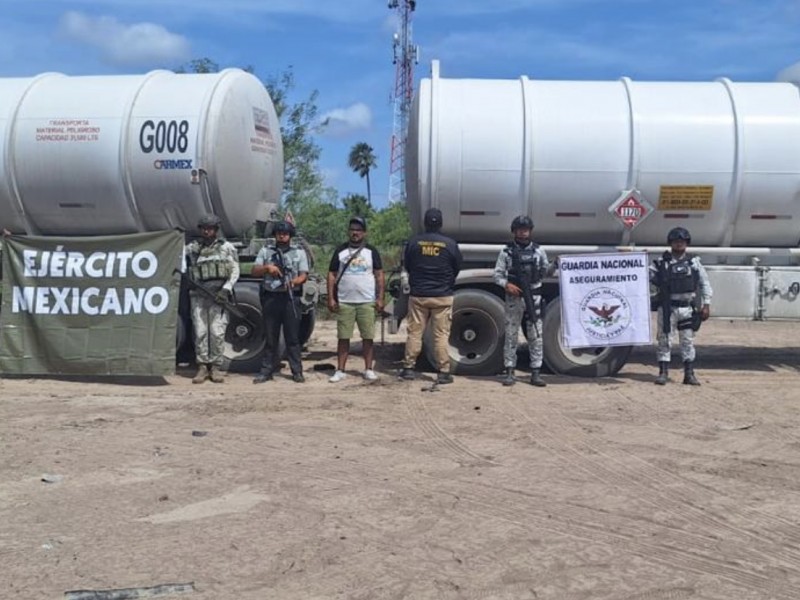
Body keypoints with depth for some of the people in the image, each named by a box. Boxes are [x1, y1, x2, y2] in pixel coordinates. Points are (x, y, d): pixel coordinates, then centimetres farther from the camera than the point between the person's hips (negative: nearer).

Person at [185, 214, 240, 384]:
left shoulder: (227, 247, 8)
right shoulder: (192, 247, 13)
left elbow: (235, 270, 4)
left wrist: (227, 288, -8)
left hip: (219, 294, -2)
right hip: (198, 295, 2)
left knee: (217, 332, -5)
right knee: (200, 332, 0)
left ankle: (216, 367, 4)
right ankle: (202, 367, 7)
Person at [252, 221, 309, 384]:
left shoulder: (299, 252, 9)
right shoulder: (265, 251, 12)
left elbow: (304, 275, 2)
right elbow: (255, 271, 5)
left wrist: (294, 281, -20)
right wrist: (267, 267, -15)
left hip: (291, 298, -1)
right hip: (270, 297, 1)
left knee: (292, 337, 1)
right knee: (270, 337, 5)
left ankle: (297, 371, 5)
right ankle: (266, 371, 11)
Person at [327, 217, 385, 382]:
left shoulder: (371, 251, 7)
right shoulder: (340, 251, 8)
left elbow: (379, 275, 5)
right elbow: (332, 275, 7)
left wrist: (380, 298, -3)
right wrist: (331, 298, -1)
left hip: (367, 302, 0)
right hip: (344, 302, 1)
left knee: (368, 337, 2)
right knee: (343, 337, 2)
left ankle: (368, 370, 10)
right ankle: (340, 370, 8)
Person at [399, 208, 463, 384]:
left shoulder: (413, 242, -4)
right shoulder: (450, 244, -7)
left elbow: (407, 266, 7)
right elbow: (457, 268, 5)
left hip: (418, 295, 1)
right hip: (443, 296, -1)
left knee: (414, 332, 9)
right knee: (442, 335, 3)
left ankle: (408, 368, 13)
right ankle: (443, 371, 4)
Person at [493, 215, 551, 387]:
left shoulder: (538, 251, 8)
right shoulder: (506, 252, 3)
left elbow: (545, 271, 14)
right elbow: (498, 274, -1)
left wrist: (552, 267, -2)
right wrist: (506, 284, -14)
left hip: (534, 297, 1)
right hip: (514, 297, -1)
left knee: (536, 335, 2)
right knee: (511, 334, 3)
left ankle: (536, 373, 8)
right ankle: (509, 372, 9)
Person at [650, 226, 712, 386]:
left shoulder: (693, 262, 6)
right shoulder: (661, 263, 2)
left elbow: (704, 283, 7)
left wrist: (706, 304, 2)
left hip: (687, 308, 1)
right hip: (667, 308, -1)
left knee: (688, 341, 7)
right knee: (663, 340, 1)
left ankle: (689, 373, 14)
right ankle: (663, 372, 10)